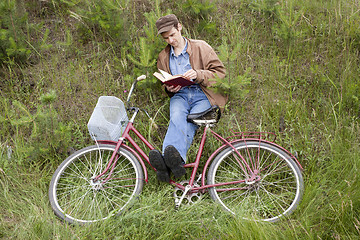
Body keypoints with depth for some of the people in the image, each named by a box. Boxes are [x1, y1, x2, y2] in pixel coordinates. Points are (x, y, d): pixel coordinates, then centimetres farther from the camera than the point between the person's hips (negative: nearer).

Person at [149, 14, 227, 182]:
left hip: (202, 95, -2)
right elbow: (163, 84, 32)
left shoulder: (201, 47, 10)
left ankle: (170, 162, -55)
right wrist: (168, 88, 5)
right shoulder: (163, 57, 22)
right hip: (179, 95, 2)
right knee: (177, 117, -35)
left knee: (189, 123, -33)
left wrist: (198, 74, -14)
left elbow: (220, 72, 5)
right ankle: (175, 161, -58)